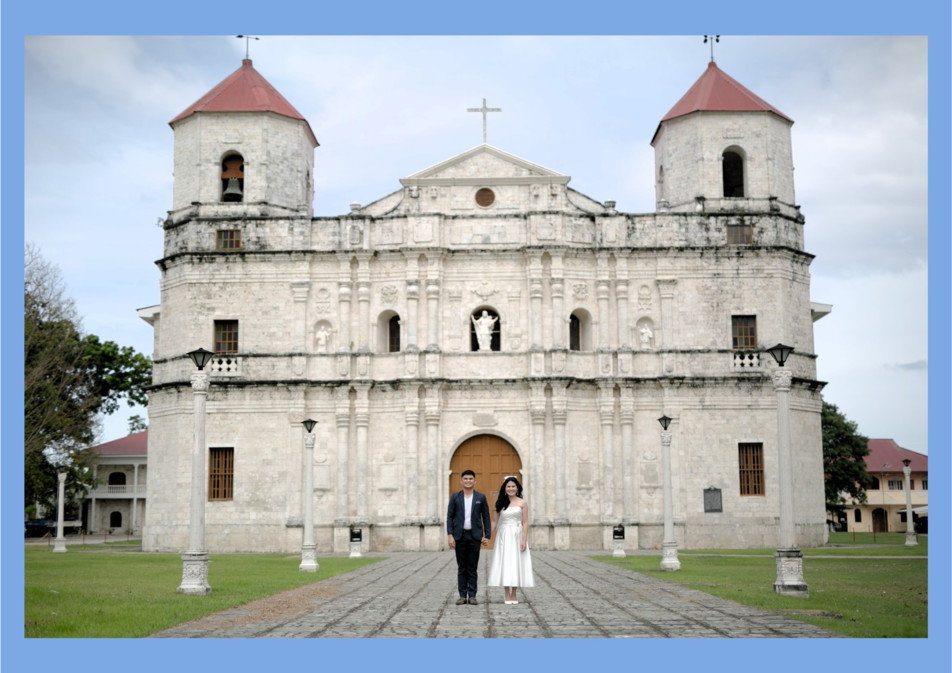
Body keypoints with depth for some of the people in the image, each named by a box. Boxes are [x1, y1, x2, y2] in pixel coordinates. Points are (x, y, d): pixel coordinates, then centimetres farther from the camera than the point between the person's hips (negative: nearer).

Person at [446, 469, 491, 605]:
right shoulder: (455, 497, 4)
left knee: (472, 567, 2)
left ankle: (472, 595, 7)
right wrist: (450, 535, -7)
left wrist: (487, 536, -3)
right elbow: (449, 517, 3)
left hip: (475, 536, -1)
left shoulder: (481, 497, 4)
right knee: (461, 567, 4)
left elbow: (486, 518, 5)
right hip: (460, 536, 1)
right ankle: (462, 595, 8)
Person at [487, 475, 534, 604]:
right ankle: (507, 596, 5)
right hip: (503, 536, 2)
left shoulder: (522, 503, 0)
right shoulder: (501, 503, 7)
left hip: (516, 536, -2)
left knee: (515, 563, 2)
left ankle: (514, 595, 11)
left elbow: (525, 523, -3)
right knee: (504, 564, 0)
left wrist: (524, 540, -10)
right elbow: (494, 521, 7)